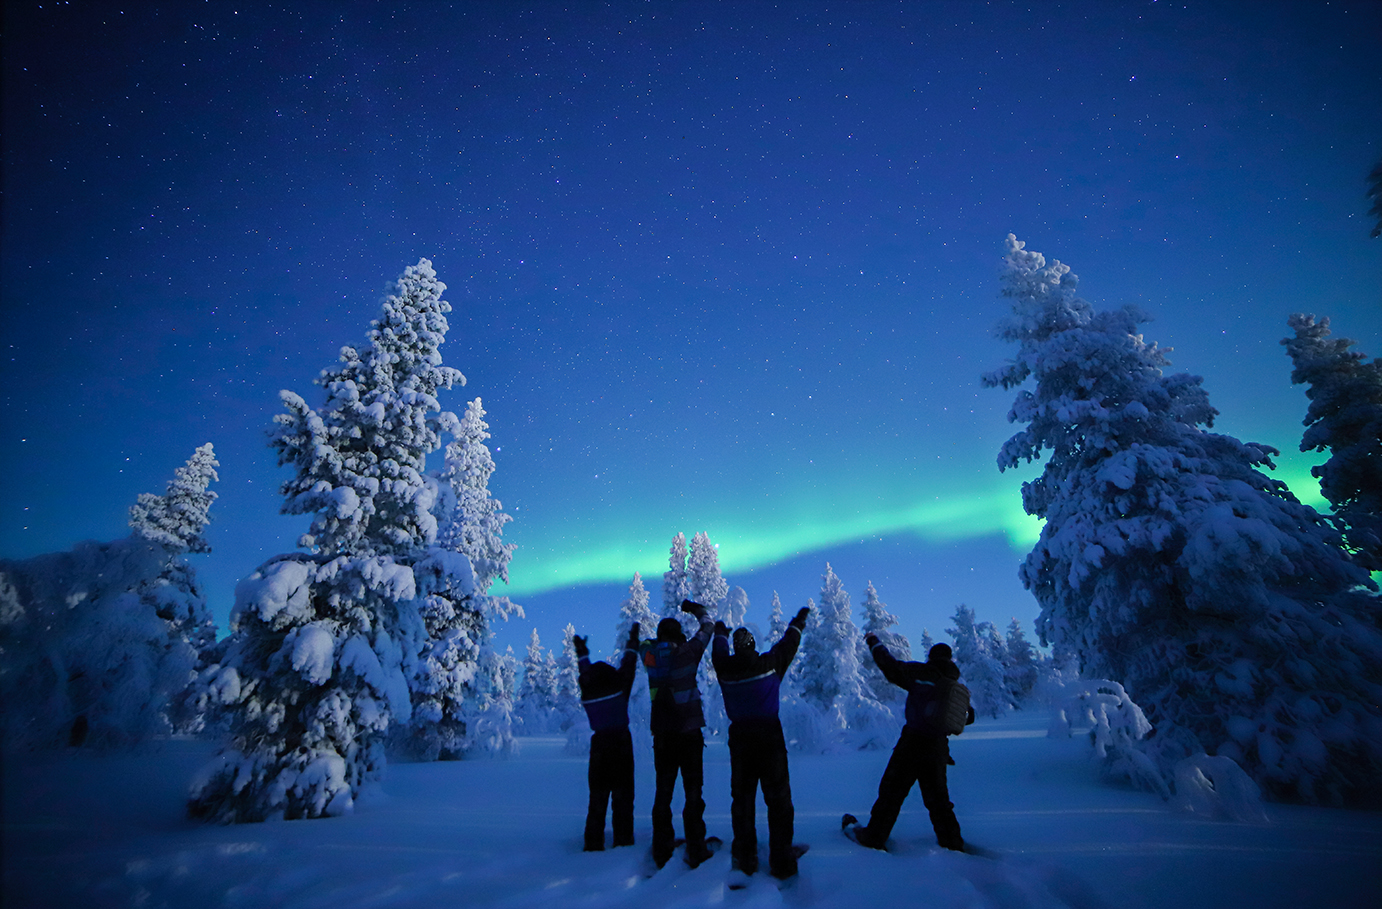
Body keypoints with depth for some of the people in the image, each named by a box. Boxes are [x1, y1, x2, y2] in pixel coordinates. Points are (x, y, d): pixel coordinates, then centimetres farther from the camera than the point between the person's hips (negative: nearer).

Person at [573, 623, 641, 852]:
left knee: (597, 797, 13)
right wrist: (633, 640, 17)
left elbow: (585, 672, 19)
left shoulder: (587, 694, 1)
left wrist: (581, 653, 35)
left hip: (599, 745, 3)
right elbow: (628, 667, 5)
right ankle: (623, 841, 6)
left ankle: (593, 844, 14)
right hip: (621, 744, -3)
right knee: (622, 795, 6)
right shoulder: (618, 687, -7)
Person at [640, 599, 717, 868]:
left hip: (662, 735, 4)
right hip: (689, 733, -3)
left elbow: (647, 644, 24)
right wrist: (696, 609, 21)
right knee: (693, 793, 6)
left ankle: (661, 852, 20)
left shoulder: (650, 656, -1)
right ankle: (696, 851, 10)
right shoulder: (687, 652, -9)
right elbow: (708, 627, 4)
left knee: (663, 792, 14)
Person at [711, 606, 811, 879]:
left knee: (742, 798, 14)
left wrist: (720, 632, 40)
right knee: (778, 798, 7)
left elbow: (718, 652, 19)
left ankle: (745, 858, 22)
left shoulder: (725, 668, -3)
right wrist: (798, 622, 27)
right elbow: (787, 645, 8)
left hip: (739, 738, 2)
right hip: (770, 736, -2)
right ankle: (781, 860, 9)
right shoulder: (769, 663, -8)